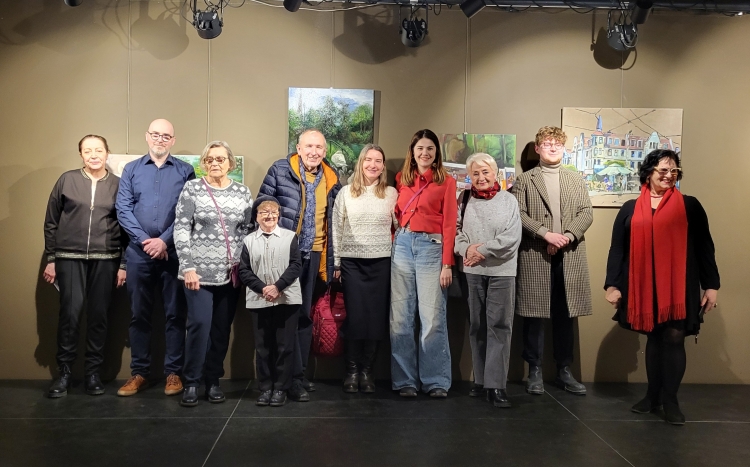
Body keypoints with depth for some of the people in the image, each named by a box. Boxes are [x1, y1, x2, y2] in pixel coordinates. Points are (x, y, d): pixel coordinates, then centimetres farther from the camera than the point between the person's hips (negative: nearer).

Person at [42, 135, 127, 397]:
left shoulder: (118, 185, 5)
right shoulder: (67, 180, 4)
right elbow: (51, 222, 7)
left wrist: (124, 264, 2)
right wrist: (50, 259, 3)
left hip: (105, 260, 1)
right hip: (70, 258, 0)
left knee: (98, 316, 3)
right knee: (70, 313, -7)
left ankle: (93, 373, 13)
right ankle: (64, 372, 7)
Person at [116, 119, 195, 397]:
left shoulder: (185, 171, 5)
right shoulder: (131, 170, 10)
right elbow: (123, 209, 1)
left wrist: (165, 241, -12)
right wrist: (145, 240, -10)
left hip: (174, 251, -1)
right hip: (139, 252, 2)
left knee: (175, 314, 3)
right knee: (139, 314, 7)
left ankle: (173, 372, 12)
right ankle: (139, 372, 17)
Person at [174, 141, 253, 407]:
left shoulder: (242, 192, 8)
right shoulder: (192, 189, 1)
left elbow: (248, 231, 9)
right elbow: (181, 230, -5)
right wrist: (188, 267, -12)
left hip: (230, 273, 3)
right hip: (200, 271, -3)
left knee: (222, 328, 7)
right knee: (200, 324, -8)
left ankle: (213, 380, 20)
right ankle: (191, 382, 7)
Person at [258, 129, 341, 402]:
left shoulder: (332, 180, 8)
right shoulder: (280, 171, -5)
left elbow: (333, 221, 13)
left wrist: (331, 261, 11)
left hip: (313, 255, 5)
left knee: (304, 315, 12)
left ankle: (300, 373, 23)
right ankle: (293, 378, 7)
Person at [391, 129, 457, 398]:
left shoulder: (446, 182, 3)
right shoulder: (401, 179, 13)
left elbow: (449, 224, -2)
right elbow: (396, 214, 16)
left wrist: (447, 264, -8)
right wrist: (394, 242, 0)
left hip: (431, 247, -3)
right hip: (402, 246, 3)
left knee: (433, 318, -4)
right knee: (400, 317, 3)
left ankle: (436, 381, 6)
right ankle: (405, 380, 11)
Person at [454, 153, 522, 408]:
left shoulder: (508, 200, 1)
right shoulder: (464, 199, 9)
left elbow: (512, 238, -7)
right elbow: (456, 229, 4)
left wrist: (483, 250, -12)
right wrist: (467, 249, -15)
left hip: (502, 271, -2)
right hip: (473, 271, 2)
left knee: (499, 326, -5)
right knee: (477, 325, 8)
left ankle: (496, 384, -4)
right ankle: (480, 379, 18)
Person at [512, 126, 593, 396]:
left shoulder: (576, 180, 16)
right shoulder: (524, 180, 6)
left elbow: (586, 213, 6)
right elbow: (518, 214, -5)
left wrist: (567, 236, -11)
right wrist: (546, 234, -16)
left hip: (569, 257, 3)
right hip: (535, 256, -3)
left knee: (565, 316, 7)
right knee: (534, 315, 1)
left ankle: (564, 371, 17)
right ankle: (535, 371, 11)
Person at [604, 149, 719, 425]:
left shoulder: (689, 206, 4)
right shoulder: (630, 209, 6)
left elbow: (704, 247, 4)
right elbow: (617, 249, 5)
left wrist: (711, 285, 0)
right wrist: (612, 285, -2)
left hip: (679, 287, -1)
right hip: (644, 286, 1)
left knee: (674, 338, -1)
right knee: (653, 338, 10)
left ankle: (670, 400, 11)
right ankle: (652, 396, 22)